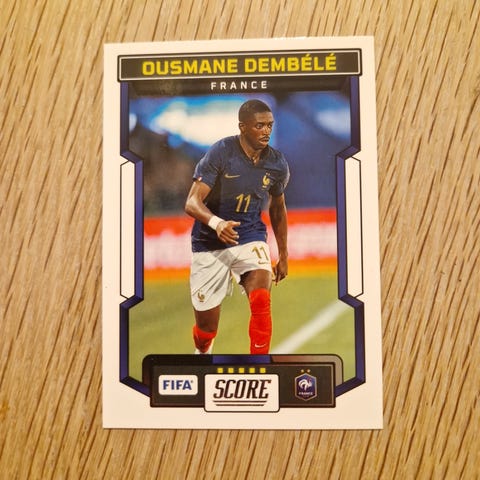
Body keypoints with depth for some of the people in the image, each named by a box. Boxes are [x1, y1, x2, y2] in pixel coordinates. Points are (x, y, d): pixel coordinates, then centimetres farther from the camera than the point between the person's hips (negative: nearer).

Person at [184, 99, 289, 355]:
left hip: (250, 237, 2)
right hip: (209, 243, -2)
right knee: (206, 327, 7)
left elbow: (277, 208, 13)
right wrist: (216, 223, -43)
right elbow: (192, 203, -21)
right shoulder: (220, 153, -16)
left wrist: (283, 254, 17)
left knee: (261, 300, -26)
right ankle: (202, 353, 44)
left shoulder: (277, 163, -4)